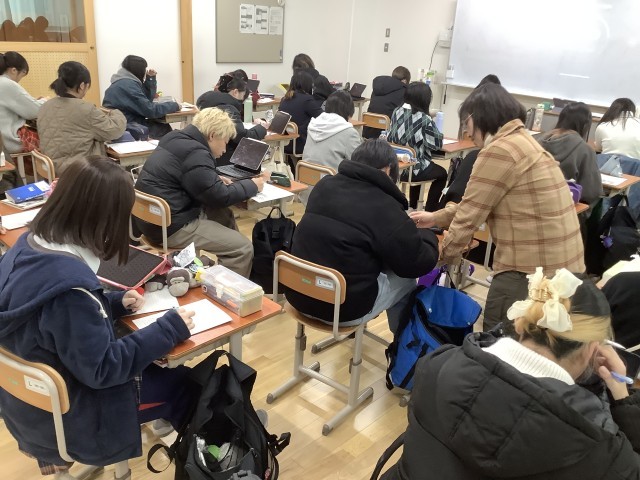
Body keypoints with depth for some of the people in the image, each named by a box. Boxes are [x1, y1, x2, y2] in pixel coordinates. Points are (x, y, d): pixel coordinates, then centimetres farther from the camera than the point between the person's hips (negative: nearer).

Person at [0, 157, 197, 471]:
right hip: (63, 414, -8)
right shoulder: (70, 285, -36)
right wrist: (170, 328, -20)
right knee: (186, 383, 8)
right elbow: (102, 370, -27)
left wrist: (115, 303, 0)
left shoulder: (29, 244, -7)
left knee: (161, 368, 19)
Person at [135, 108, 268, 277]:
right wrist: (253, 185, -2)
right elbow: (220, 198, -15)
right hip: (170, 225, -11)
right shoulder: (195, 154, -20)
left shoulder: (177, 139, 9)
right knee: (243, 248, -12)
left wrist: (215, 179, 8)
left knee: (224, 215, 22)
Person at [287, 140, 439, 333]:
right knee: (406, 280, 17)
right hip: (342, 308, -6)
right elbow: (420, 263, -8)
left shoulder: (324, 185, 2)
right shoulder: (383, 207, -17)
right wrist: (428, 235, 14)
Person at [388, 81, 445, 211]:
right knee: (442, 173, 24)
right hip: (413, 169, -6)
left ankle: (412, 207, 47)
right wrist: (430, 121, 4)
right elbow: (437, 144, -10)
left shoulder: (397, 112, -2)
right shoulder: (425, 119, -16)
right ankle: (429, 210, 24)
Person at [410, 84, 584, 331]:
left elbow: (470, 214, -12)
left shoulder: (499, 150, -16)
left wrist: (443, 255, 1)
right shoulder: (522, 141, 15)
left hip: (533, 267, -9)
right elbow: (476, 204, 18)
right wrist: (436, 218, 19)